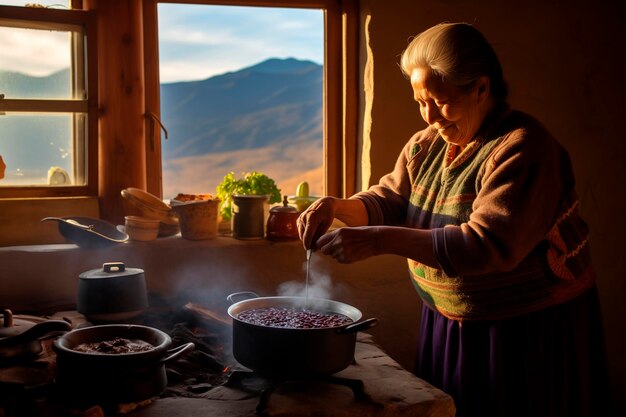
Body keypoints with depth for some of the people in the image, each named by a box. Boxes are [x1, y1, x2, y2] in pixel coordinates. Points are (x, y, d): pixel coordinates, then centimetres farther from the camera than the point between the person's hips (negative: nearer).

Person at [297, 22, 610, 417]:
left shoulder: (524, 148, -22)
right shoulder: (426, 145, 3)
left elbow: (489, 246, -31)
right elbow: (388, 201, 7)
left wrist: (380, 240, -35)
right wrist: (337, 207, -15)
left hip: (529, 335, -6)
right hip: (451, 323, 7)